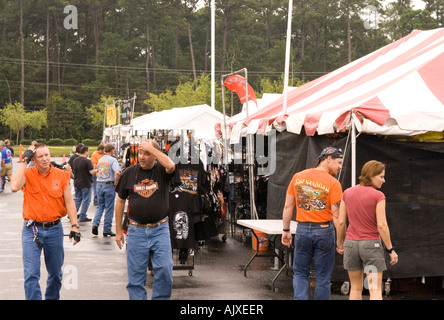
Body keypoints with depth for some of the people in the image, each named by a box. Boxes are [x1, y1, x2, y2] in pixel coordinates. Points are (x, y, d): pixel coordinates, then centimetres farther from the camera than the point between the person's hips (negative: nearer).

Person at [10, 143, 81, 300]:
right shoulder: (28, 174, -4)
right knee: (31, 275, -8)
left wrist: (74, 226, -7)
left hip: (54, 229, 2)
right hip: (32, 229, -2)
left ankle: (52, 297, 35)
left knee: (55, 272, 15)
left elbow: (69, 202, 2)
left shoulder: (61, 175, 0)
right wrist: (24, 161, -17)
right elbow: (14, 187, -24)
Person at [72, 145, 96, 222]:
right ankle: (82, 217, 2)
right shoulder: (87, 161, -17)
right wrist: (97, 170, -3)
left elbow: (73, 171, 14)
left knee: (77, 199, 18)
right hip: (85, 184, -7)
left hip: (76, 183, 7)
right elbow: (91, 172, -20)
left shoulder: (75, 160, 6)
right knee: (86, 200, 2)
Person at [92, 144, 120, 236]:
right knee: (109, 208, 3)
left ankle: (95, 224, -1)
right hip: (109, 185, -6)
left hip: (99, 184, 6)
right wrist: (115, 183, -12)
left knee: (100, 206, 18)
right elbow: (117, 172, -23)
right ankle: (107, 230, 6)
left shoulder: (100, 159, 11)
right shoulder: (112, 160, -9)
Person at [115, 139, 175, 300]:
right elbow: (120, 201, 11)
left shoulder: (161, 171, -1)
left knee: (164, 271, -6)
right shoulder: (130, 172, 5)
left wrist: (151, 147, -18)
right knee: (135, 274, 3)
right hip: (136, 231, 2)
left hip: (160, 229, -1)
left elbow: (171, 166, -27)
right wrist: (118, 231, 10)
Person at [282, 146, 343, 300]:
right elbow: (336, 215, -13)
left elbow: (288, 206, 6)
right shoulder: (333, 183, -10)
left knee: (300, 274, 13)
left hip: (302, 230, 3)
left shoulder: (298, 177, 3)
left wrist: (286, 230, 13)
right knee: (323, 277, 9)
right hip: (324, 230, -3)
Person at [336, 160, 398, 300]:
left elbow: (341, 222, 3)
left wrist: (339, 243, 17)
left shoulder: (347, 193, 1)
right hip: (371, 245, -4)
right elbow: (381, 225, -15)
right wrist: (391, 250, -7)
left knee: (356, 288, 15)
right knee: (375, 290, -2)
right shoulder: (378, 196, -12)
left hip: (351, 243, 4)